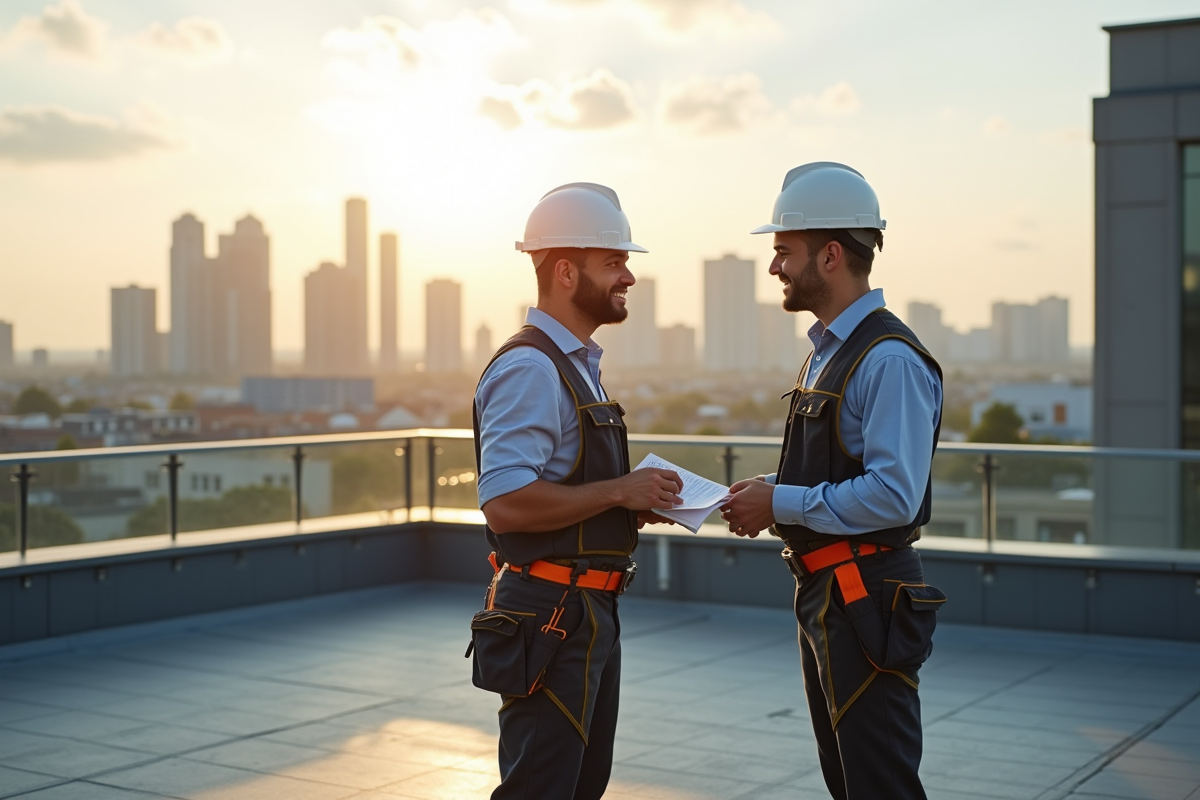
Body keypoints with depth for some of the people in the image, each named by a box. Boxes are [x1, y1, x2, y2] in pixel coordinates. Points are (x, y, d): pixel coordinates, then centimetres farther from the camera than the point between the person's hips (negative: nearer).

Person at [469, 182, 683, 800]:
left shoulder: (577, 365, 16)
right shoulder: (529, 368, -17)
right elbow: (505, 503, -27)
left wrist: (635, 501, 8)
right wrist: (619, 492, -19)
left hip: (588, 612, 10)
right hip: (549, 617, -10)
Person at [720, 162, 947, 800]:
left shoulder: (890, 360, -19)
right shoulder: (826, 352, 14)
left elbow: (893, 496, -26)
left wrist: (783, 504, -18)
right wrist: (769, 492, 4)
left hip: (866, 603, -10)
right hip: (822, 596, 10)